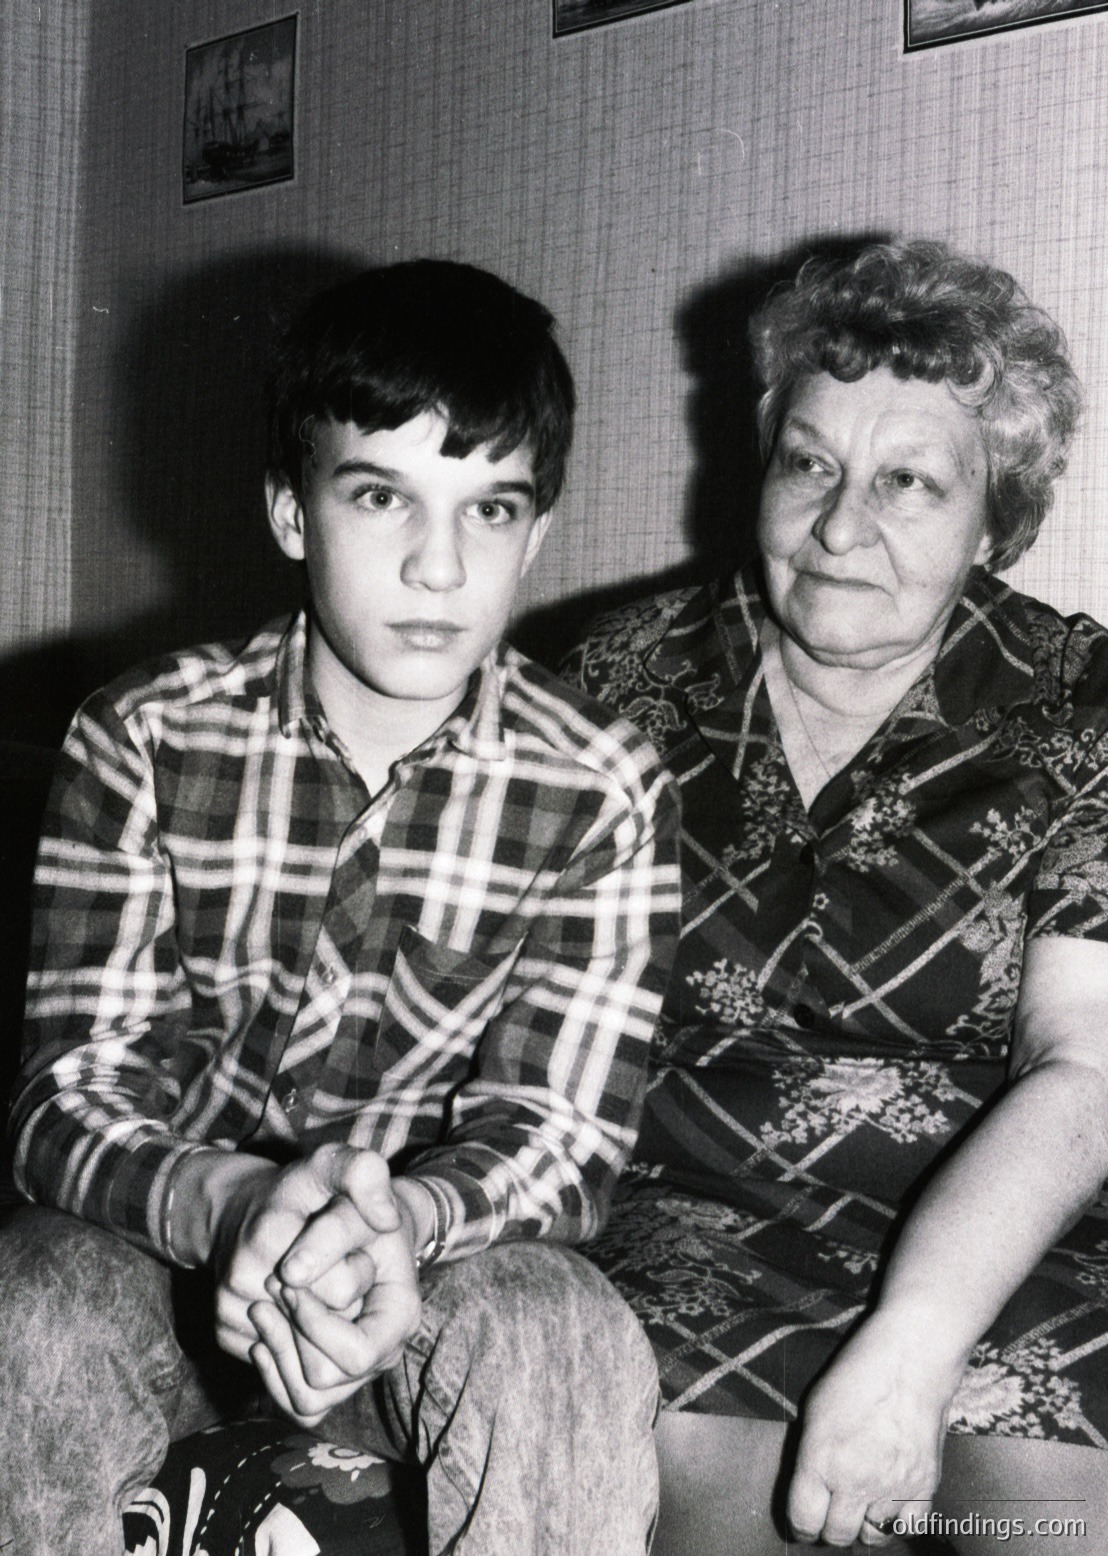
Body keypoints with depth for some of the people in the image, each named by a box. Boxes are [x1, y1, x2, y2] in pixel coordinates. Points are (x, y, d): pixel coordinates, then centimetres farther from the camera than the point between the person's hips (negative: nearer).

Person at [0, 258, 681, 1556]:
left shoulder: (600, 791, -8)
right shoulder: (142, 741, -6)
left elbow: (560, 1135, -11)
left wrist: (398, 1223, -35)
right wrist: (232, 1203, -35)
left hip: (450, 1258, -1)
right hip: (168, 1240, 1)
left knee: (566, 1351, -34)